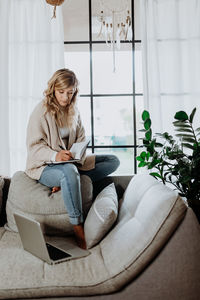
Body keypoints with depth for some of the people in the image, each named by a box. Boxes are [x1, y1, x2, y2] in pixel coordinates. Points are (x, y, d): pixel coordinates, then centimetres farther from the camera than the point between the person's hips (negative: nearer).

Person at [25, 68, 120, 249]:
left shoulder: (73, 110, 9)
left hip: (70, 162, 7)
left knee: (113, 161, -2)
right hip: (44, 166, -7)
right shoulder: (41, 111, -10)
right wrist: (55, 155, -33)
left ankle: (66, 183, -19)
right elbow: (34, 146, -14)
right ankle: (79, 230, -32)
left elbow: (81, 139, 10)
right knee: (69, 171, -42)